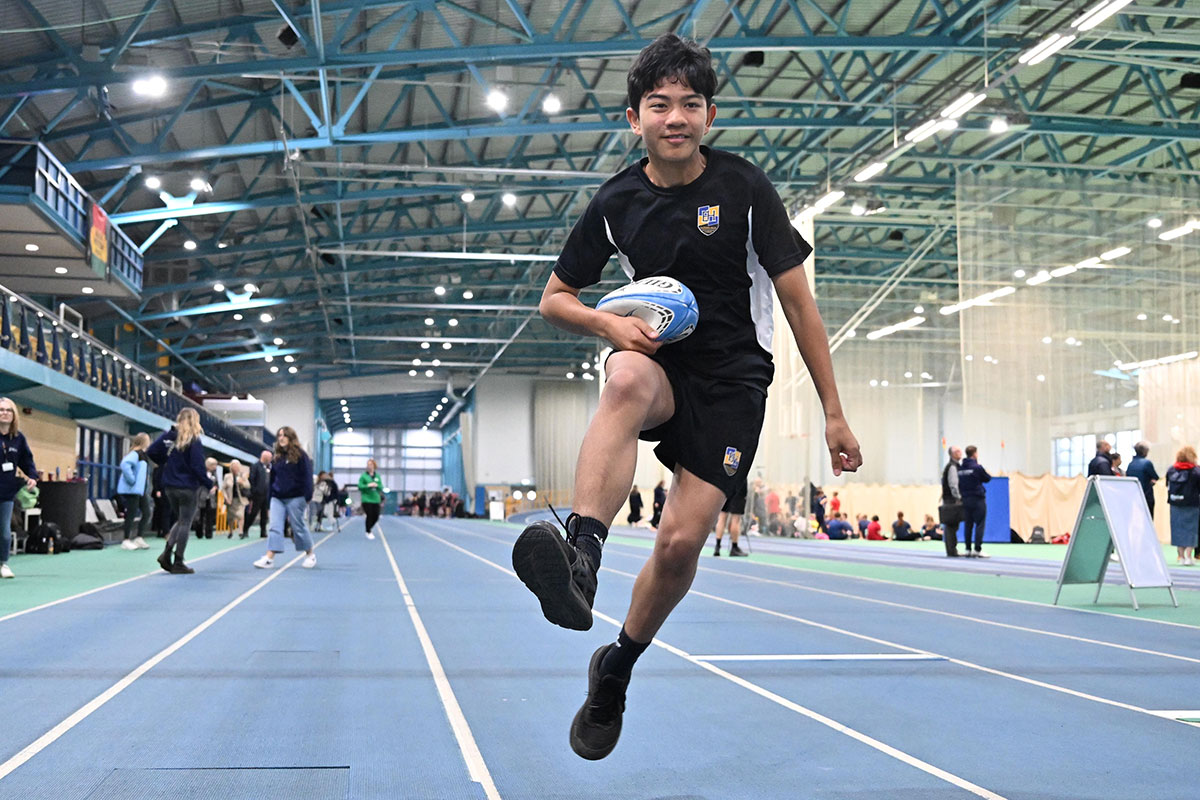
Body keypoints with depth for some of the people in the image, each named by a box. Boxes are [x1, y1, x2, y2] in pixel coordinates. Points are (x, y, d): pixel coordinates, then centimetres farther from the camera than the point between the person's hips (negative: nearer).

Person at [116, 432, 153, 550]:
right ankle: (126, 541, 4)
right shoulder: (135, 454, -16)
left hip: (141, 489, 10)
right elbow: (124, 464, -33)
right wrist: (132, 480, -26)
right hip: (132, 489, -10)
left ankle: (139, 538, 14)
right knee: (131, 514, -4)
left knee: (147, 513, 8)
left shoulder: (143, 455, 13)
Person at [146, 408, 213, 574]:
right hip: (188, 488, -6)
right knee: (185, 523, 3)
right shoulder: (194, 441, -14)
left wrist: (165, 462, 14)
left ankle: (166, 553, 4)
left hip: (170, 487, 6)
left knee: (180, 520, 20)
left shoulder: (168, 436, 4)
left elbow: (151, 451, 1)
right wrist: (209, 484, -7)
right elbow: (198, 466, -17)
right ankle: (178, 563, 5)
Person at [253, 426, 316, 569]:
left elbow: (307, 477, -8)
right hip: (277, 498, 5)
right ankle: (269, 558, -12)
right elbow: (272, 478, 18)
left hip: (295, 498, -5)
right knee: (274, 527, -5)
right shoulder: (277, 458, 13)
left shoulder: (300, 456, -3)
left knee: (298, 527, 2)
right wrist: (270, 497, 15)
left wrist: (308, 497, -15)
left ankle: (310, 554, 20)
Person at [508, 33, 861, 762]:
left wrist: (835, 414, -4)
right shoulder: (616, 203, 0)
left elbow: (798, 300, -3)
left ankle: (615, 670, 16)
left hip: (733, 380, -1)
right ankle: (580, 559, -55)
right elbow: (555, 299, 11)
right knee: (627, 378, -38)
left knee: (681, 542, -12)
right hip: (659, 364, 1)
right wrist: (609, 322, -13)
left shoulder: (744, 188, -6)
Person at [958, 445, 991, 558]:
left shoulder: (960, 468, 5)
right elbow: (988, 478, 0)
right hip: (978, 499, -6)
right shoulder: (977, 467, -12)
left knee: (968, 524, 9)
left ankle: (968, 549, 9)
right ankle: (978, 550, -7)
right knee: (980, 524, -3)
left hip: (965, 499, 6)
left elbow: (958, 483, 7)